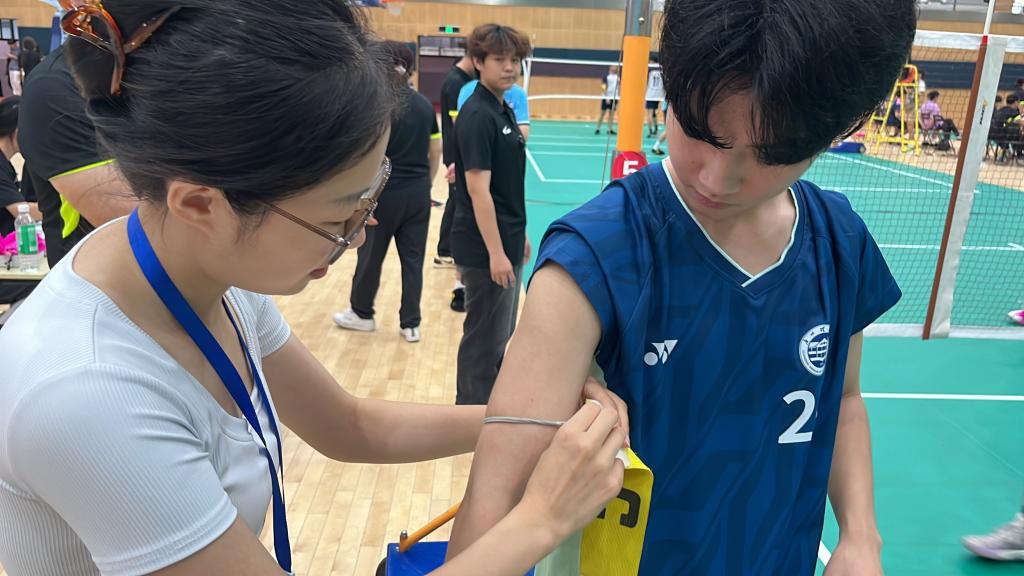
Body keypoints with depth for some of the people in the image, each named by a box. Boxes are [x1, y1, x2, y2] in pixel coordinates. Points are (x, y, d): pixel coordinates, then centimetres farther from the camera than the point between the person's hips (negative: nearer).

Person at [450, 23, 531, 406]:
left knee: (499, 335, 19)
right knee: (484, 338, 3)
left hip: (506, 243, 9)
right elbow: (478, 189, -22)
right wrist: (495, 252, -22)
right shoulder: (477, 115, -18)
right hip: (485, 250, -9)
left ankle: (488, 406, 35)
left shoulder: (503, 110, 11)